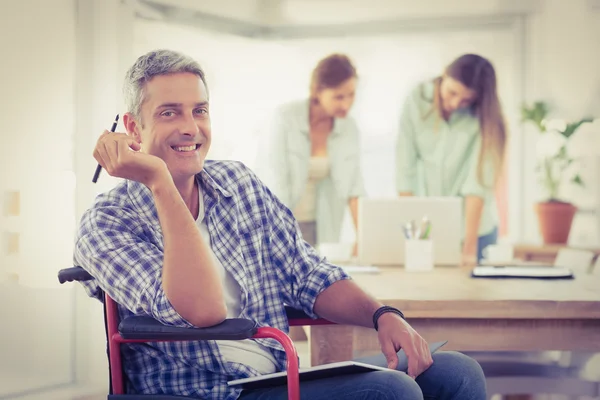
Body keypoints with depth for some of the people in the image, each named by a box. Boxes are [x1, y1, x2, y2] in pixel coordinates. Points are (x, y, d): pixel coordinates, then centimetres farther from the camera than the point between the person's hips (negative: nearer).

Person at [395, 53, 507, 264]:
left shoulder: (485, 117, -13)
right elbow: (406, 168, -10)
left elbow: (479, 181, -20)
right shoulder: (417, 101, -9)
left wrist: (469, 246, -26)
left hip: (474, 226, -1)